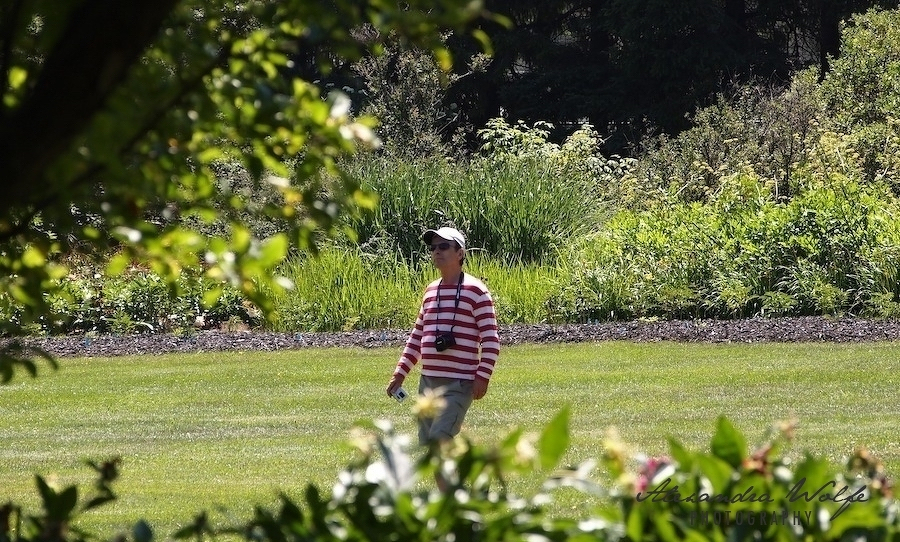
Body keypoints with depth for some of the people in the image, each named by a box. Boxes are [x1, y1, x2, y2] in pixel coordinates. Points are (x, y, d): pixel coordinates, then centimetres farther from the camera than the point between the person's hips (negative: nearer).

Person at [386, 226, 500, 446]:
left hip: (459, 384, -7)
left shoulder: (475, 291, -5)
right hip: (428, 382, 8)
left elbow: (491, 340, -8)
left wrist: (483, 376, -17)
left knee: (438, 438, -21)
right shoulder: (431, 291, 16)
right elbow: (417, 336, 24)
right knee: (426, 444, 5)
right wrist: (400, 372, 18)